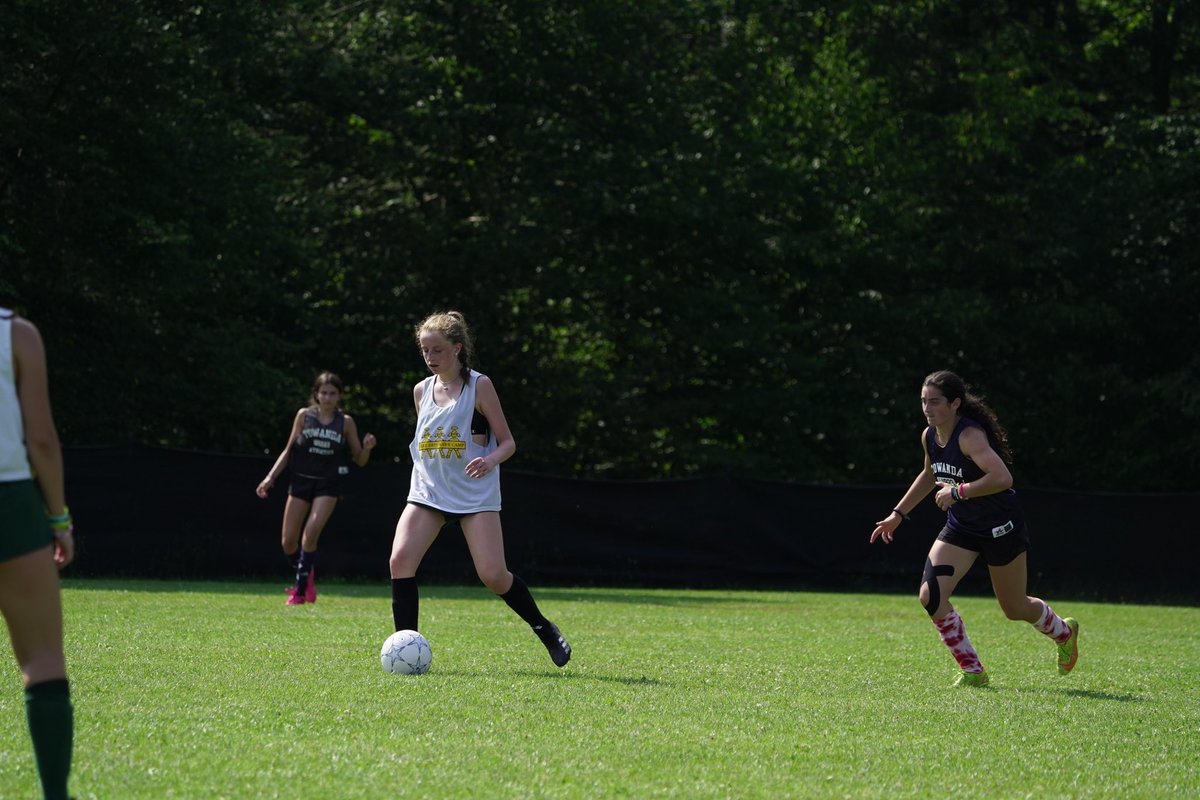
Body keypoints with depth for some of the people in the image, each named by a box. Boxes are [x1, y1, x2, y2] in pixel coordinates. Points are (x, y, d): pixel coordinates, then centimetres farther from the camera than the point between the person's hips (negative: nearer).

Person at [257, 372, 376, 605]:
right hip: (301, 481, 2)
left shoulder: (345, 422, 1)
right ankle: (307, 578, 25)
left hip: (328, 485, -2)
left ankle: (300, 590, -8)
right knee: (289, 542, -1)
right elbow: (289, 450, 8)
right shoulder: (304, 415, 3)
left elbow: (360, 460, 5)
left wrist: (367, 448, -17)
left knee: (311, 534, -19)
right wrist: (271, 476, 0)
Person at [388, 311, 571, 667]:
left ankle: (544, 628, 13)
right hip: (428, 491, 4)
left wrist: (491, 460, -23)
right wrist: (425, 472, 12)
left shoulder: (479, 386, -4)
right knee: (400, 560, -17)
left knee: (493, 575, -13)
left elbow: (508, 442, -3)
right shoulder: (422, 390, 10)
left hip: (475, 494, -4)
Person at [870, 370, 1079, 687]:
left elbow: (1002, 478, -40)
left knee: (1015, 609, 8)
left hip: (1000, 527, -7)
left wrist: (958, 491, -33)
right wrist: (898, 514, 20)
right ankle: (972, 671, 0)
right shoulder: (929, 437, -1)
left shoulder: (970, 436, -26)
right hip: (961, 528, 7)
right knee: (930, 596, -13)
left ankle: (1064, 632, 43)